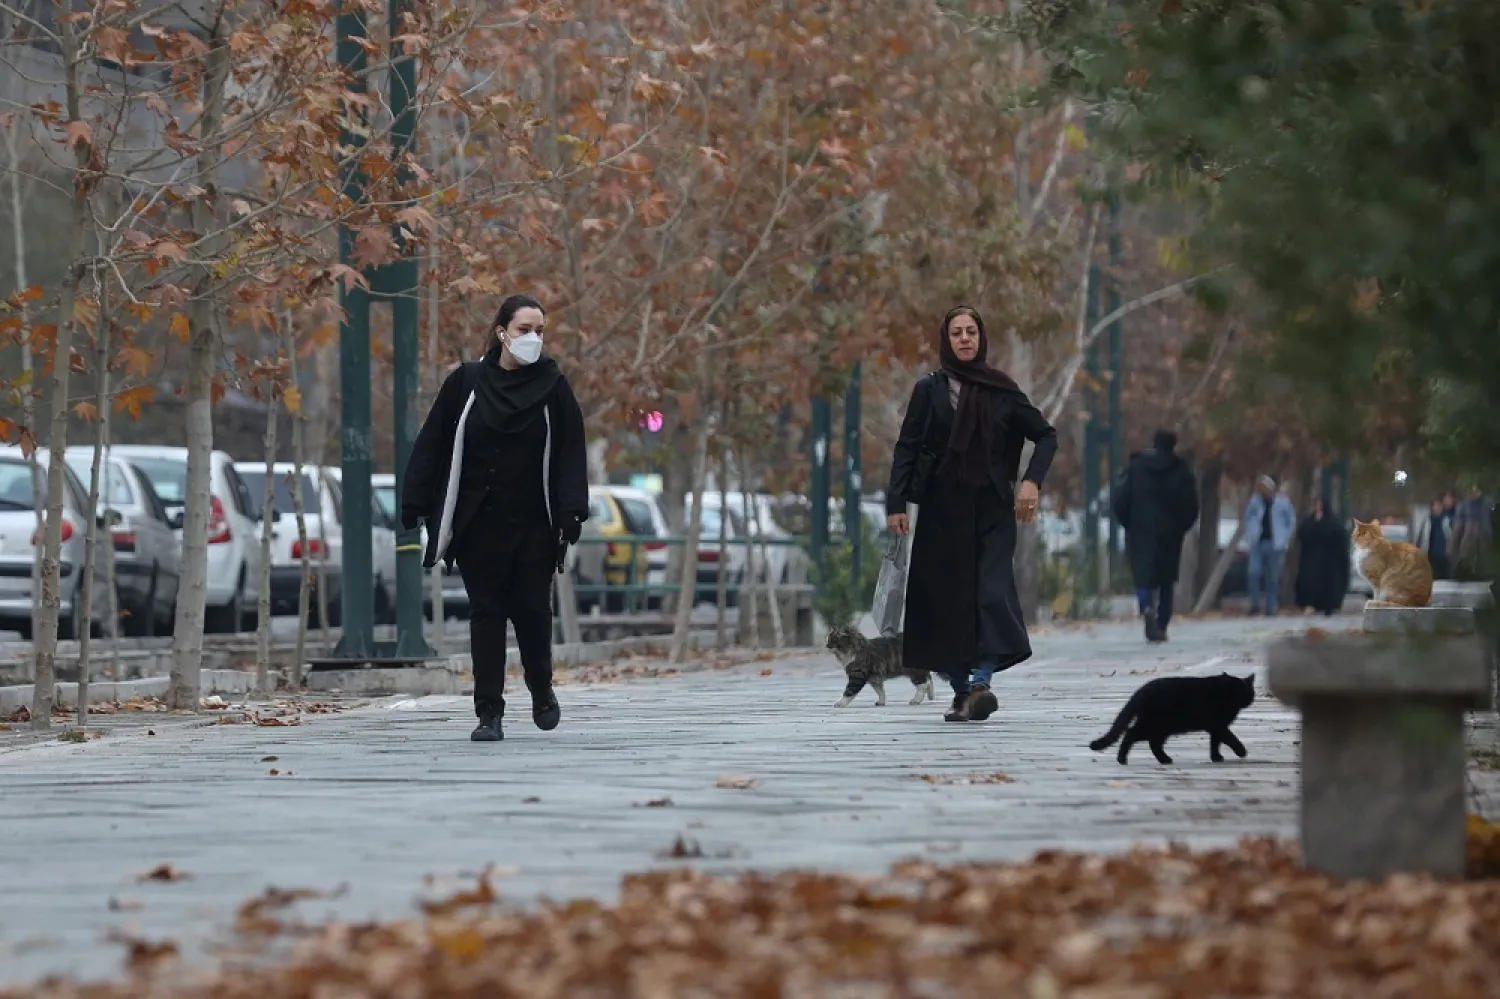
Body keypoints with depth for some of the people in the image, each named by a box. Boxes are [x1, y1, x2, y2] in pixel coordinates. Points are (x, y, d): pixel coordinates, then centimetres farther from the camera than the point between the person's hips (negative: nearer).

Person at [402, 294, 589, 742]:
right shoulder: (465, 383, 1)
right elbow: (432, 447, 3)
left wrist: (571, 514, -10)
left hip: (533, 525, 0)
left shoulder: (552, 386, 1)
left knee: (532, 611, 3)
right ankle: (489, 713, 6)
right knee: (486, 614, 1)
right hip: (477, 523, 0)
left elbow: (570, 453, -1)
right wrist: (417, 506, -1)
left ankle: (541, 690, 29)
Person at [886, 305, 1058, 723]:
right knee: (946, 598, 0)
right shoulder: (928, 391, 4)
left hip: (992, 508, 0)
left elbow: (1046, 435, 10)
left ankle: (979, 684, -25)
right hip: (942, 510, 0)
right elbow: (906, 449, 1)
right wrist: (896, 504, -10)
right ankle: (962, 690, 9)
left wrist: (1032, 480, -6)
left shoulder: (1002, 391, 6)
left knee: (991, 592, -15)